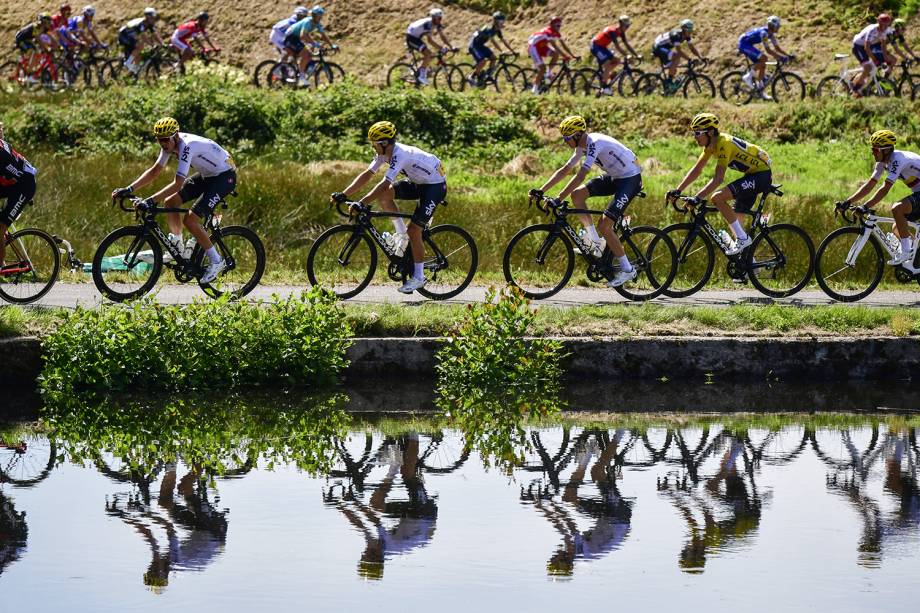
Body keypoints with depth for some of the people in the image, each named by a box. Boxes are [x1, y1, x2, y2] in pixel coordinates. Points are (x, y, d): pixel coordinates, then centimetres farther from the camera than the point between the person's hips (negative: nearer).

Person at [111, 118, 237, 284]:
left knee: (190, 220, -17)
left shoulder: (187, 145, -31)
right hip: (207, 175, 9)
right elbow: (154, 171, 1)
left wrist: (151, 201, -41)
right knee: (170, 202, 2)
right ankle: (177, 249, 16)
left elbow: (178, 184, -36)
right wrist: (129, 189, -10)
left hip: (224, 176, -9)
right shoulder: (170, 144, -5)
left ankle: (216, 261, -5)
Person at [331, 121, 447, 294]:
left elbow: (384, 184, -38)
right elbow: (367, 175, -3)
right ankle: (401, 234, 3)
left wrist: (361, 203, -41)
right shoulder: (384, 152, -4)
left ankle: (419, 277, -2)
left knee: (414, 230, -14)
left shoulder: (400, 154, -31)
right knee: (385, 194, -11)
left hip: (435, 185, -9)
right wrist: (343, 194, -10)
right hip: (419, 182, 9)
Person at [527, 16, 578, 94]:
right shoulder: (549, 32, -30)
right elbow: (554, 46, -36)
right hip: (533, 46, -8)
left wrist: (573, 55, -6)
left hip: (541, 46, 8)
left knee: (556, 54, -15)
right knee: (542, 68, -17)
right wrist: (565, 56, -39)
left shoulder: (557, 33, -2)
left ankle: (548, 73, 1)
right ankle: (535, 89, -8)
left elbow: (563, 45, 1)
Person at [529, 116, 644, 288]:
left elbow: (580, 176, -33)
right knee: (577, 194, -3)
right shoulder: (582, 147, 4)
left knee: (604, 226, -15)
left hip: (630, 179, -9)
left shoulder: (595, 143, -26)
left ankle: (627, 270, -2)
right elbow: (564, 170, 9)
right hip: (614, 177, 9)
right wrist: (541, 191, 3)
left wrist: (559, 199, -35)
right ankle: (595, 243, 3)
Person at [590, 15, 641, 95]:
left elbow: (627, 45, 3)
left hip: (602, 47, 9)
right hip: (596, 47, -9)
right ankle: (604, 87, -19)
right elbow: (617, 47, -32)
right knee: (607, 65, -20)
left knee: (616, 61, 3)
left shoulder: (621, 32, 0)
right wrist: (627, 56, -35)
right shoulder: (612, 31, -27)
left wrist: (637, 55, -5)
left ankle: (603, 75, 9)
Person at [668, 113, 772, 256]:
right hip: (752, 175, 10)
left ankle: (742, 238, -15)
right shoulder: (710, 145, 4)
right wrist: (677, 191, 2)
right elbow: (696, 170, 9)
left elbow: (718, 178, -30)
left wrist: (697, 198, -33)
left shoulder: (724, 144, -24)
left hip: (762, 174, -10)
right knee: (735, 219, 11)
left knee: (718, 198, -22)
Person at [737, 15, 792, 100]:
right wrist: (780, 57, -31)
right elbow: (768, 50, -29)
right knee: (763, 58, -22)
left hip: (748, 45, 10)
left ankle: (761, 91, 7)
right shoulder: (764, 33, -26)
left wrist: (787, 55, -1)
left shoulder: (770, 33, 4)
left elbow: (777, 47, 9)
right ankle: (748, 76, -13)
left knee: (762, 65, 5)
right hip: (744, 44, -10)